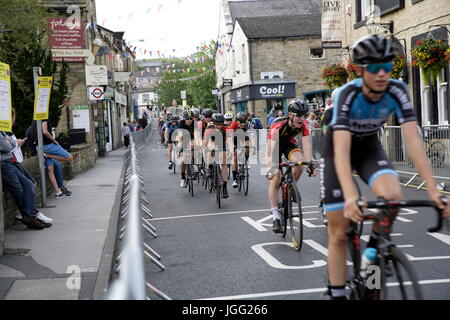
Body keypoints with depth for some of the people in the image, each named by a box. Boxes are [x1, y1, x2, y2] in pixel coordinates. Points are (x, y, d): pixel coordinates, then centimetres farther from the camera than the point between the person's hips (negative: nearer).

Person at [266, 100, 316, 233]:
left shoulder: (303, 125, -24)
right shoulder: (278, 125, -36)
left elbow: (306, 145, -30)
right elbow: (273, 147, -43)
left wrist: (310, 164, -41)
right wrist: (272, 167, -53)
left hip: (289, 143, 3)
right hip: (275, 144, -3)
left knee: (299, 163, -28)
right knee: (275, 179, -11)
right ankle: (276, 216, -7)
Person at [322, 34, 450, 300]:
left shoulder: (397, 91, -23)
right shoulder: (347, 95, -32)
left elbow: (413, 140, -28)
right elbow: (341, 149, -41)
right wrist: (350, 196, -55)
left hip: (369, 147, 3)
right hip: (339, 150, -2)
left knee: (393, 196, -29)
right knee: (339, 234, -5)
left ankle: (375, 245, 1)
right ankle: (337, 294, 10)